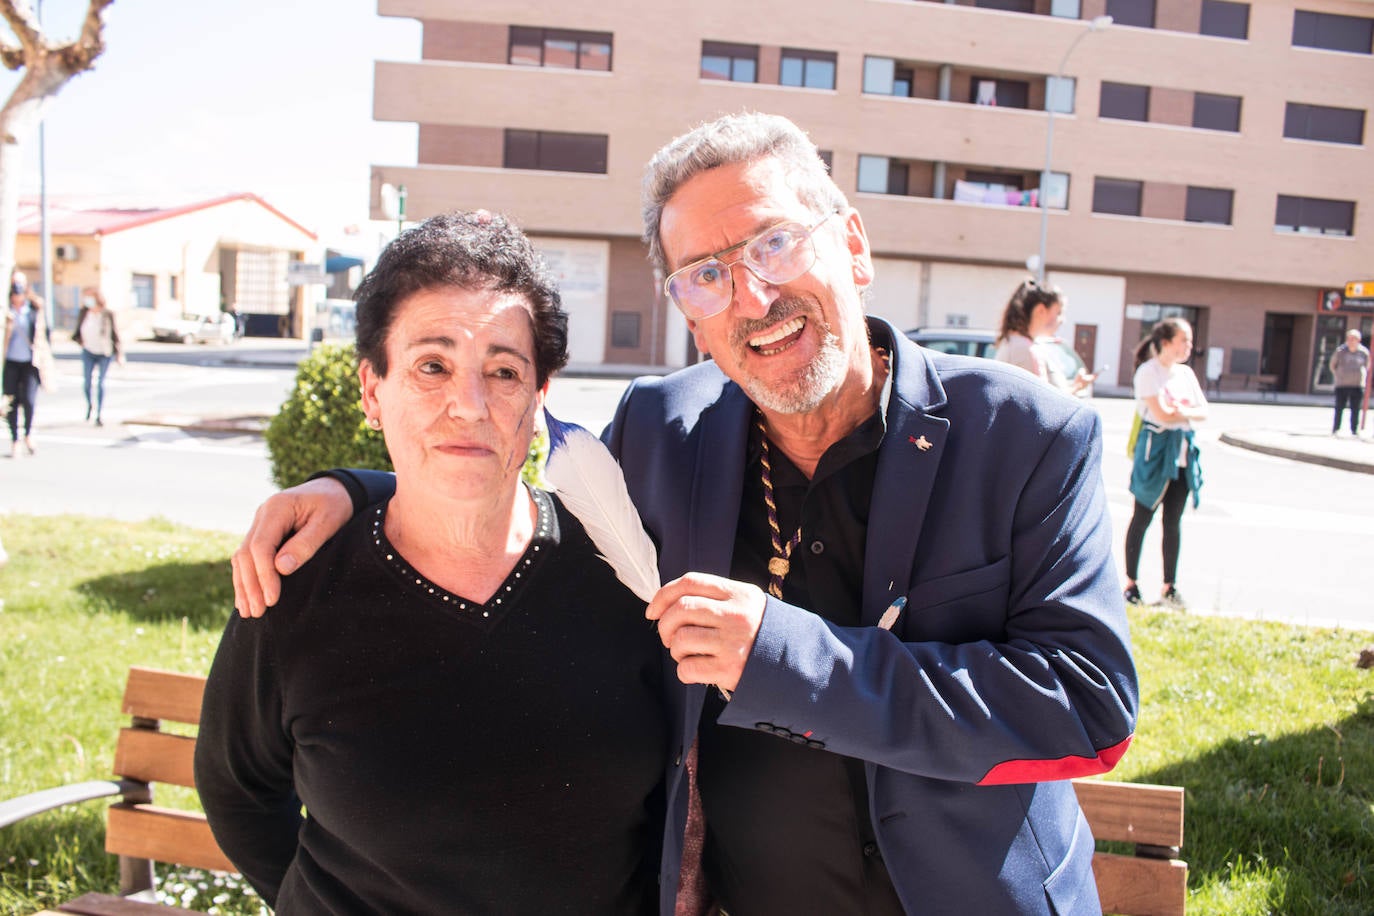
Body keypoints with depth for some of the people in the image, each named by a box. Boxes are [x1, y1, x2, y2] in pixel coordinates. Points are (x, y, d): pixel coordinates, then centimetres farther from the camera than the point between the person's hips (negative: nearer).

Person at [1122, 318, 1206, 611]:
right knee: (1142, 518, 1)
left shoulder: (1186, 373, 12)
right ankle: (1131, 583, 10)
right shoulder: (1148, 372, -9)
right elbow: (1161, 414, -18)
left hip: (1182, 450, 6)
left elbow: (1202, 411, 7)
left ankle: (1169, 587, 15)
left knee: (1173, 521, 8)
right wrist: (1187, 410, -2)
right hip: (1154, 447, -6)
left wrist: (1179, 411, -10)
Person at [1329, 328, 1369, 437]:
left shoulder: (1364, 352, 2)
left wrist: (1361, 377, 7)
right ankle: (1335, 429, 7)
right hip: (1342, 385, -1)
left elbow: (1367, 367, 17)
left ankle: (1354, 431, 11)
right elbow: (1332, 365, 11)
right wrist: (1338, 376, 4)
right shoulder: (1340, 351, -2)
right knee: (1339, 408, 0)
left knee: (1355, 409, 3)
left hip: (1357, 385, 1)